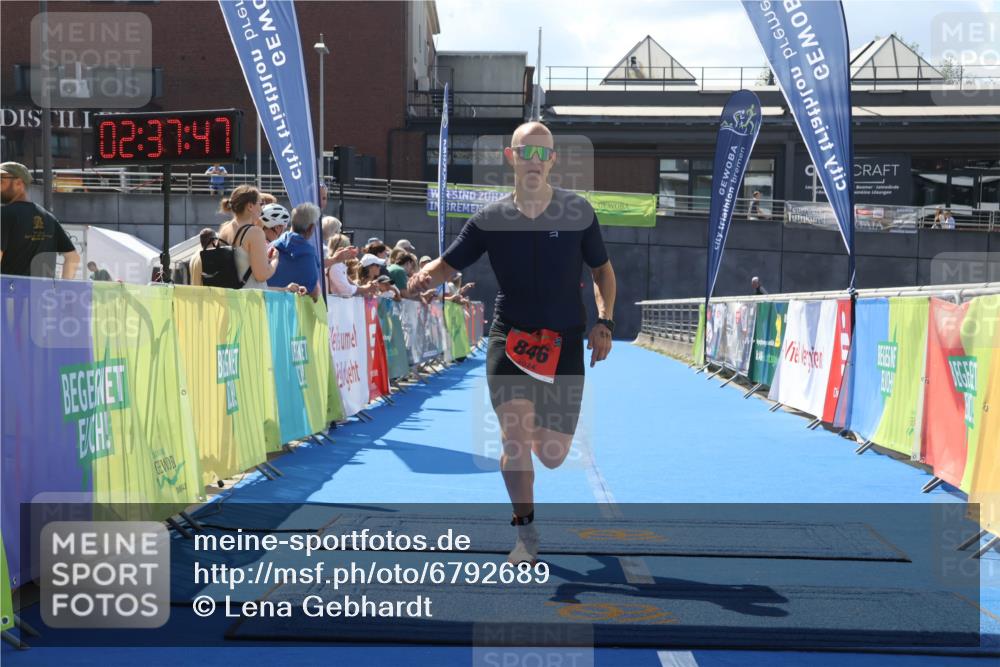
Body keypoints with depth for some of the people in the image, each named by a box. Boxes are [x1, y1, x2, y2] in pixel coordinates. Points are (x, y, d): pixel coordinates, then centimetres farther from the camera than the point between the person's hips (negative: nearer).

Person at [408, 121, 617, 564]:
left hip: (564, 342, 1)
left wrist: (604, 321, -4)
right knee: (516, 436, -19)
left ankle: (538, 431, 43)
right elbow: (448, 264, 0)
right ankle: (526, 534, 0)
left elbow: (602, 269, 9)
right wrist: (425, 276, -24)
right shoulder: (490, 219, -2)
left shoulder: (578, 211, -2)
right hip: (509, 336, 0)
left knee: (553, 456, 3)